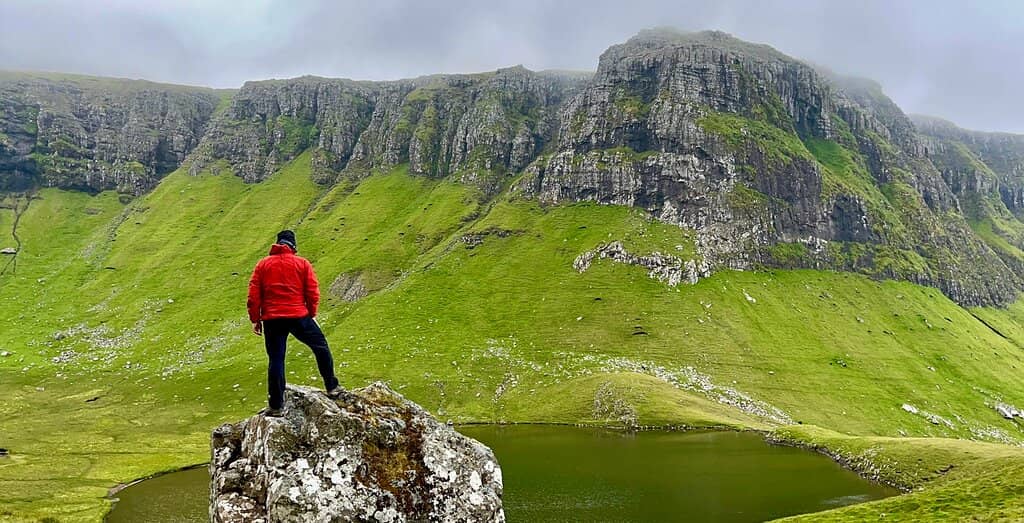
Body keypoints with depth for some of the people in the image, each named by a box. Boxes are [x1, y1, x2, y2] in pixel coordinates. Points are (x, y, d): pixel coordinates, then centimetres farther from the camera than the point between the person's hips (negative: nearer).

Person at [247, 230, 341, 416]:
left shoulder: (263, 265, 7)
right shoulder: (303, 263, 3)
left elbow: (254, 295, 3)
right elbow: (313, 292, 1)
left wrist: (255, 319, 9)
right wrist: (312, 314, 13)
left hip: (272, 319, 2)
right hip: (298, 316, -1)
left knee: (276, 360, 6)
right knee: (321, 347, 16)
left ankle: (276, 406, 7)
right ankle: (332, 387, 18)